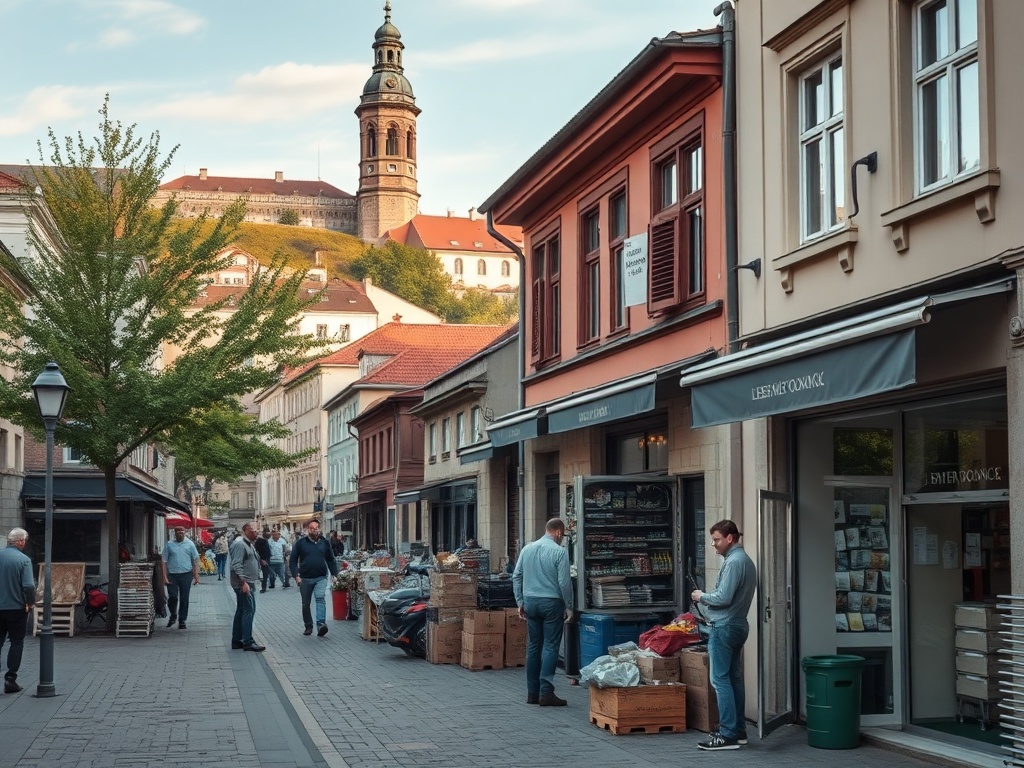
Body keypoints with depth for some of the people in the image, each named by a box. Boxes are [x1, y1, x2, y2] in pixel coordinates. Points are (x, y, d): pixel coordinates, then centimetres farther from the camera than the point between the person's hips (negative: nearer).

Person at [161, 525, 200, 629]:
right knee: (172, 597, -5)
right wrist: (165, 577, -5)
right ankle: (173, 615, 22)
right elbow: (164, 561, 2)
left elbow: (195, 560, 5)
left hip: (186, 575, 0)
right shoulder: (169, 544, 2)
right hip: (172, 575, 0)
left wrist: (196, 575, 0)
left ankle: (182, 621, 13)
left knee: (184, 599, 3)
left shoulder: (189, 544, 4)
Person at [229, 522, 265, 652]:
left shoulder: (248, 544, 19)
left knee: (241, 612, 12)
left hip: (247, 583, 11)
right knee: (249, 611, -11)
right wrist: (244, 582, -26)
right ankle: (248, 642, -11)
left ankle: (236, 641, 17)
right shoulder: (239, 544, -14)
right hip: (243, 583, -11)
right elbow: (236, 565, -22)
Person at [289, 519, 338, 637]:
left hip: (321, 578, 0)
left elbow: (331, 560, 14)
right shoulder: (300, 543, 1)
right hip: (305, 578, 0)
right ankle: (308, 626, 22)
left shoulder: (324, 543, 8)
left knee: (320, 598, -20)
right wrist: (296, 576, -9)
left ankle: (321, 624, -28)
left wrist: (334, 574, 7)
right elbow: (293, 561, 2)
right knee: (305, 604, 9)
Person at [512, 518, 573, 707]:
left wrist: (520, 602, 13)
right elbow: (564, 582, -11)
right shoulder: (559, 552, -9)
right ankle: (546, 692, -8)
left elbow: (516, 577, 8)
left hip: (530, 602, 5)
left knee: (533, 646, 11)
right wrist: (569, 606, -2)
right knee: (550, 647, -3)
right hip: (551, 603, -5)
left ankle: (532, 692, 13)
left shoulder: (527, 548, 7)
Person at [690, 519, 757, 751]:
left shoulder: (734, 562, -17)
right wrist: (708, 599, 12)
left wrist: (702, 597, -6)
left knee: (721, 680, -9)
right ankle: (738, 729, 16)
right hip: (738, 625, 10)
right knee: (734, 677, 13)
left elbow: (723, 598, -22)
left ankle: (728, 735, -10)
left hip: (725, 627, -10)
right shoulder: (745, 560, 16)